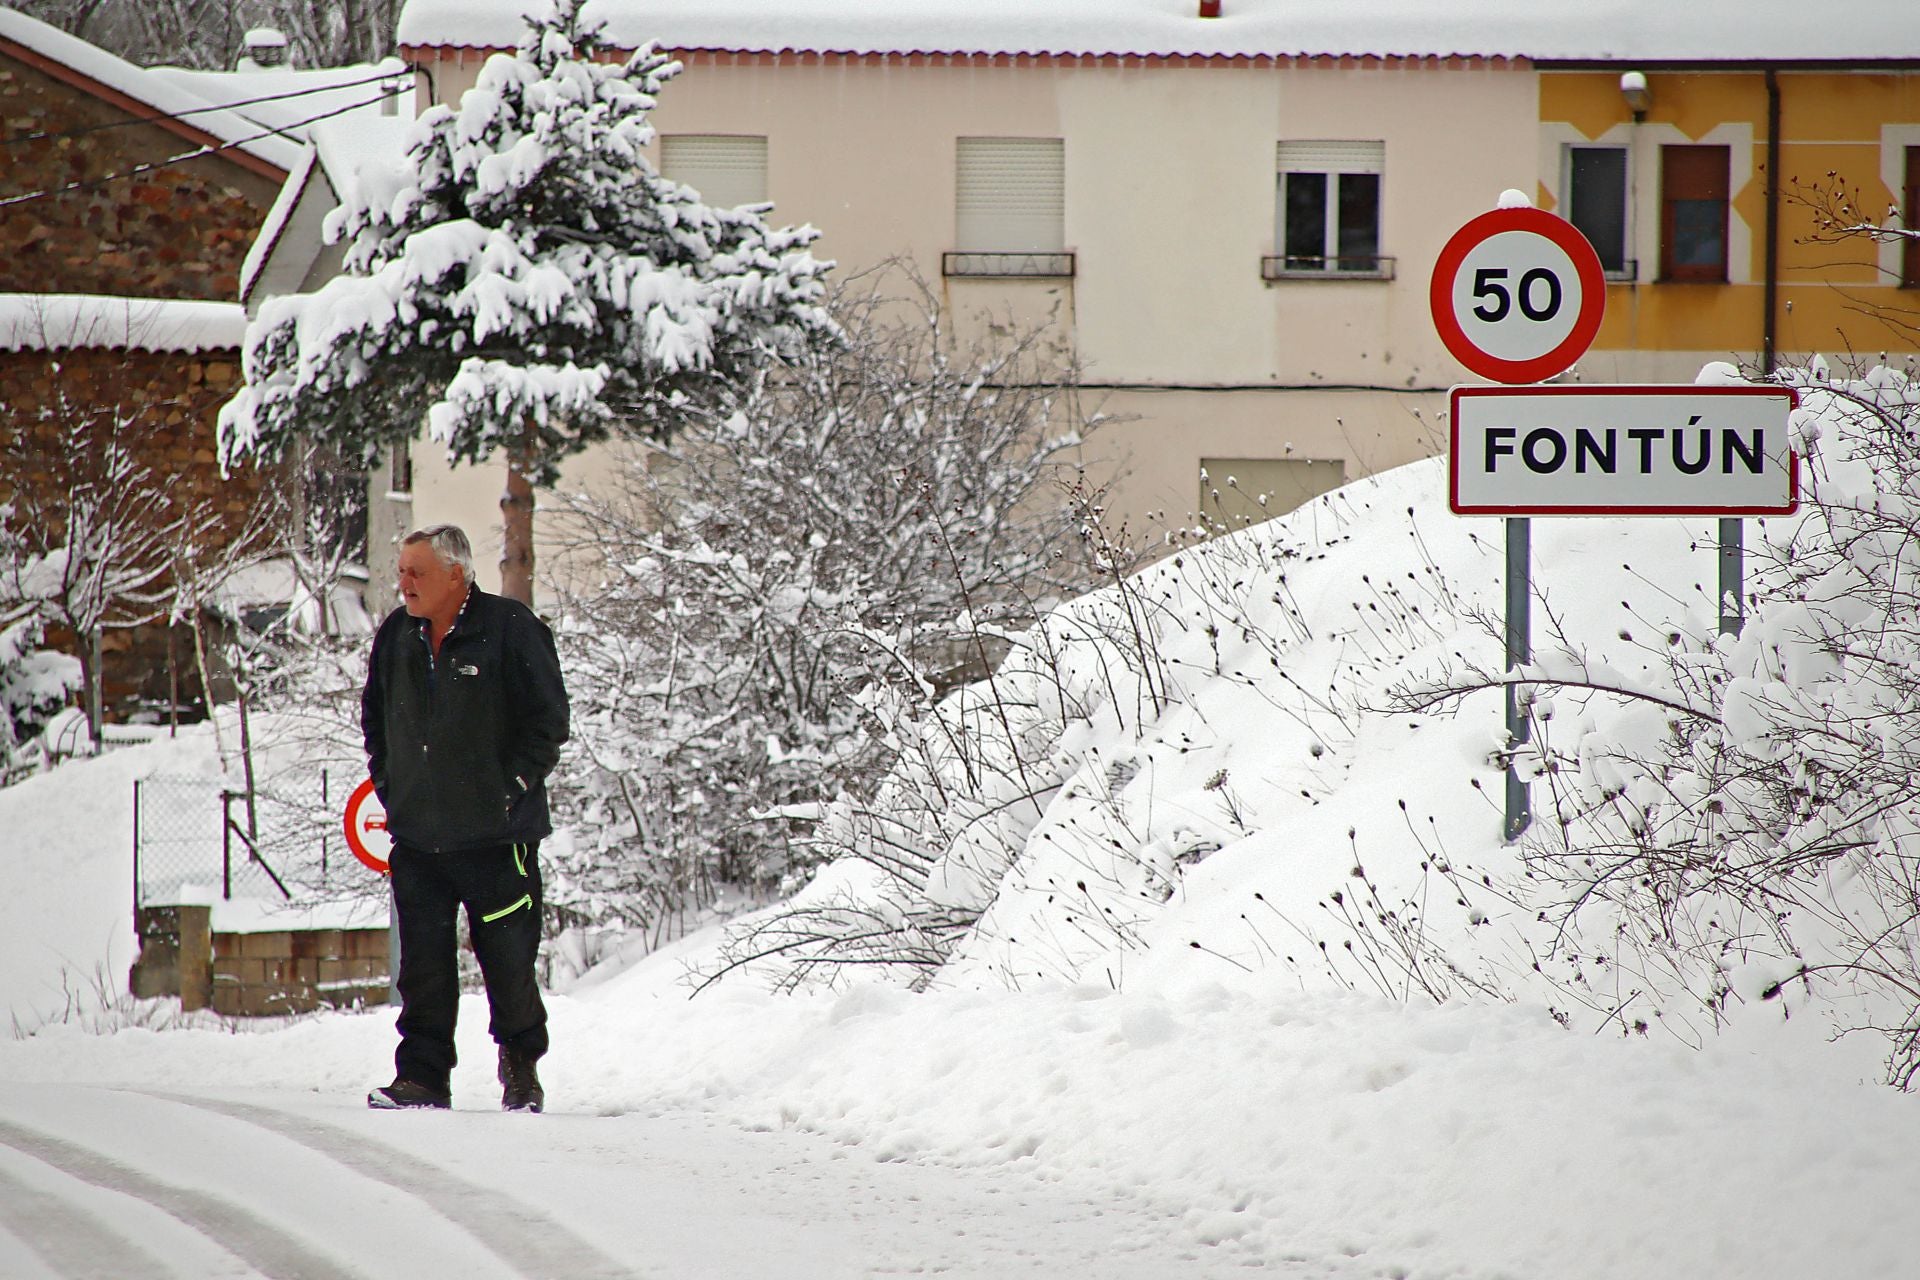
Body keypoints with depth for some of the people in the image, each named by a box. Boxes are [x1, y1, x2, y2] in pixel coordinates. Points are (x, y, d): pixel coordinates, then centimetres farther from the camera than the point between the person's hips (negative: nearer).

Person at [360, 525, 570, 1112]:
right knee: (423, 964, 0)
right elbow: (375, 719, 22)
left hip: (496, 835, -4)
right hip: (417, 834, 4)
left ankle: (521, 1064, 24)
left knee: (509, 957, 2)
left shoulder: (511, 630, -9)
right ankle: (422, 1076, 5)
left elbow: (549, 721, -5)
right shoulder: (396, 636, 7)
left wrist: (513, 788, -8)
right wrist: (388, 786, 13)